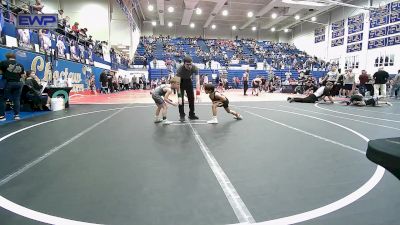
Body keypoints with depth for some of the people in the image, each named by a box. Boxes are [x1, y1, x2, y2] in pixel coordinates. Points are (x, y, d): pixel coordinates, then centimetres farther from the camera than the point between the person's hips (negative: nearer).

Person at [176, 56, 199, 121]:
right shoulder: (180, 69, -36)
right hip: (181, 81, -3)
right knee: (181, 99, -13)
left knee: (191, 98, 5)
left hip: (189, 81, 3)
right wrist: (179, 96, -43)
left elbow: (197, 80, -30)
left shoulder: (194, 68, -29)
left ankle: (192, 115, 17)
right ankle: (182, 115, -1)